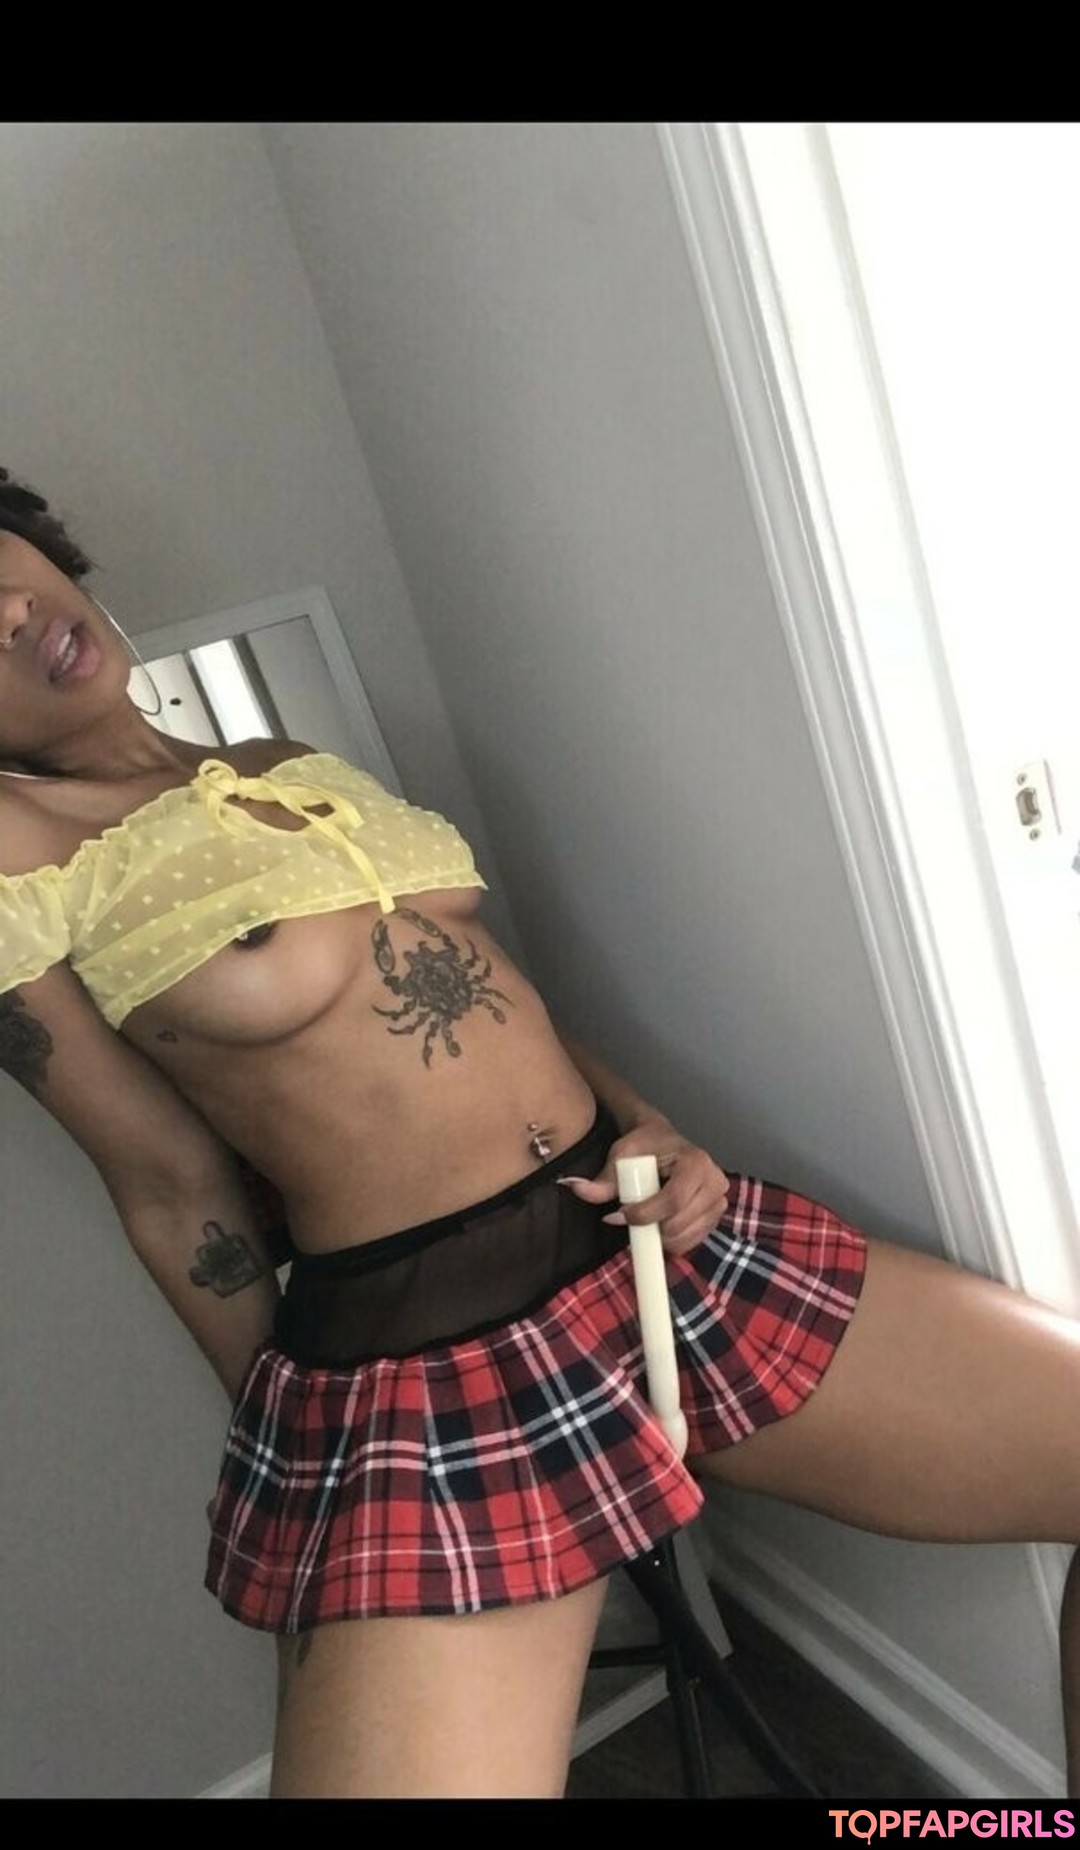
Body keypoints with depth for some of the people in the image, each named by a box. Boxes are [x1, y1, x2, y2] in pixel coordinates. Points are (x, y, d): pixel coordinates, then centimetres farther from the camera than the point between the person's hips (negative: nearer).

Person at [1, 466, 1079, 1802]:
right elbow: (174, 1183, -5)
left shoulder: (292, 764, 13)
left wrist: (646, 1123, 0)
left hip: (666, 1246, 7)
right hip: (412, 1371, -6)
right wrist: (293, 1440, 4)